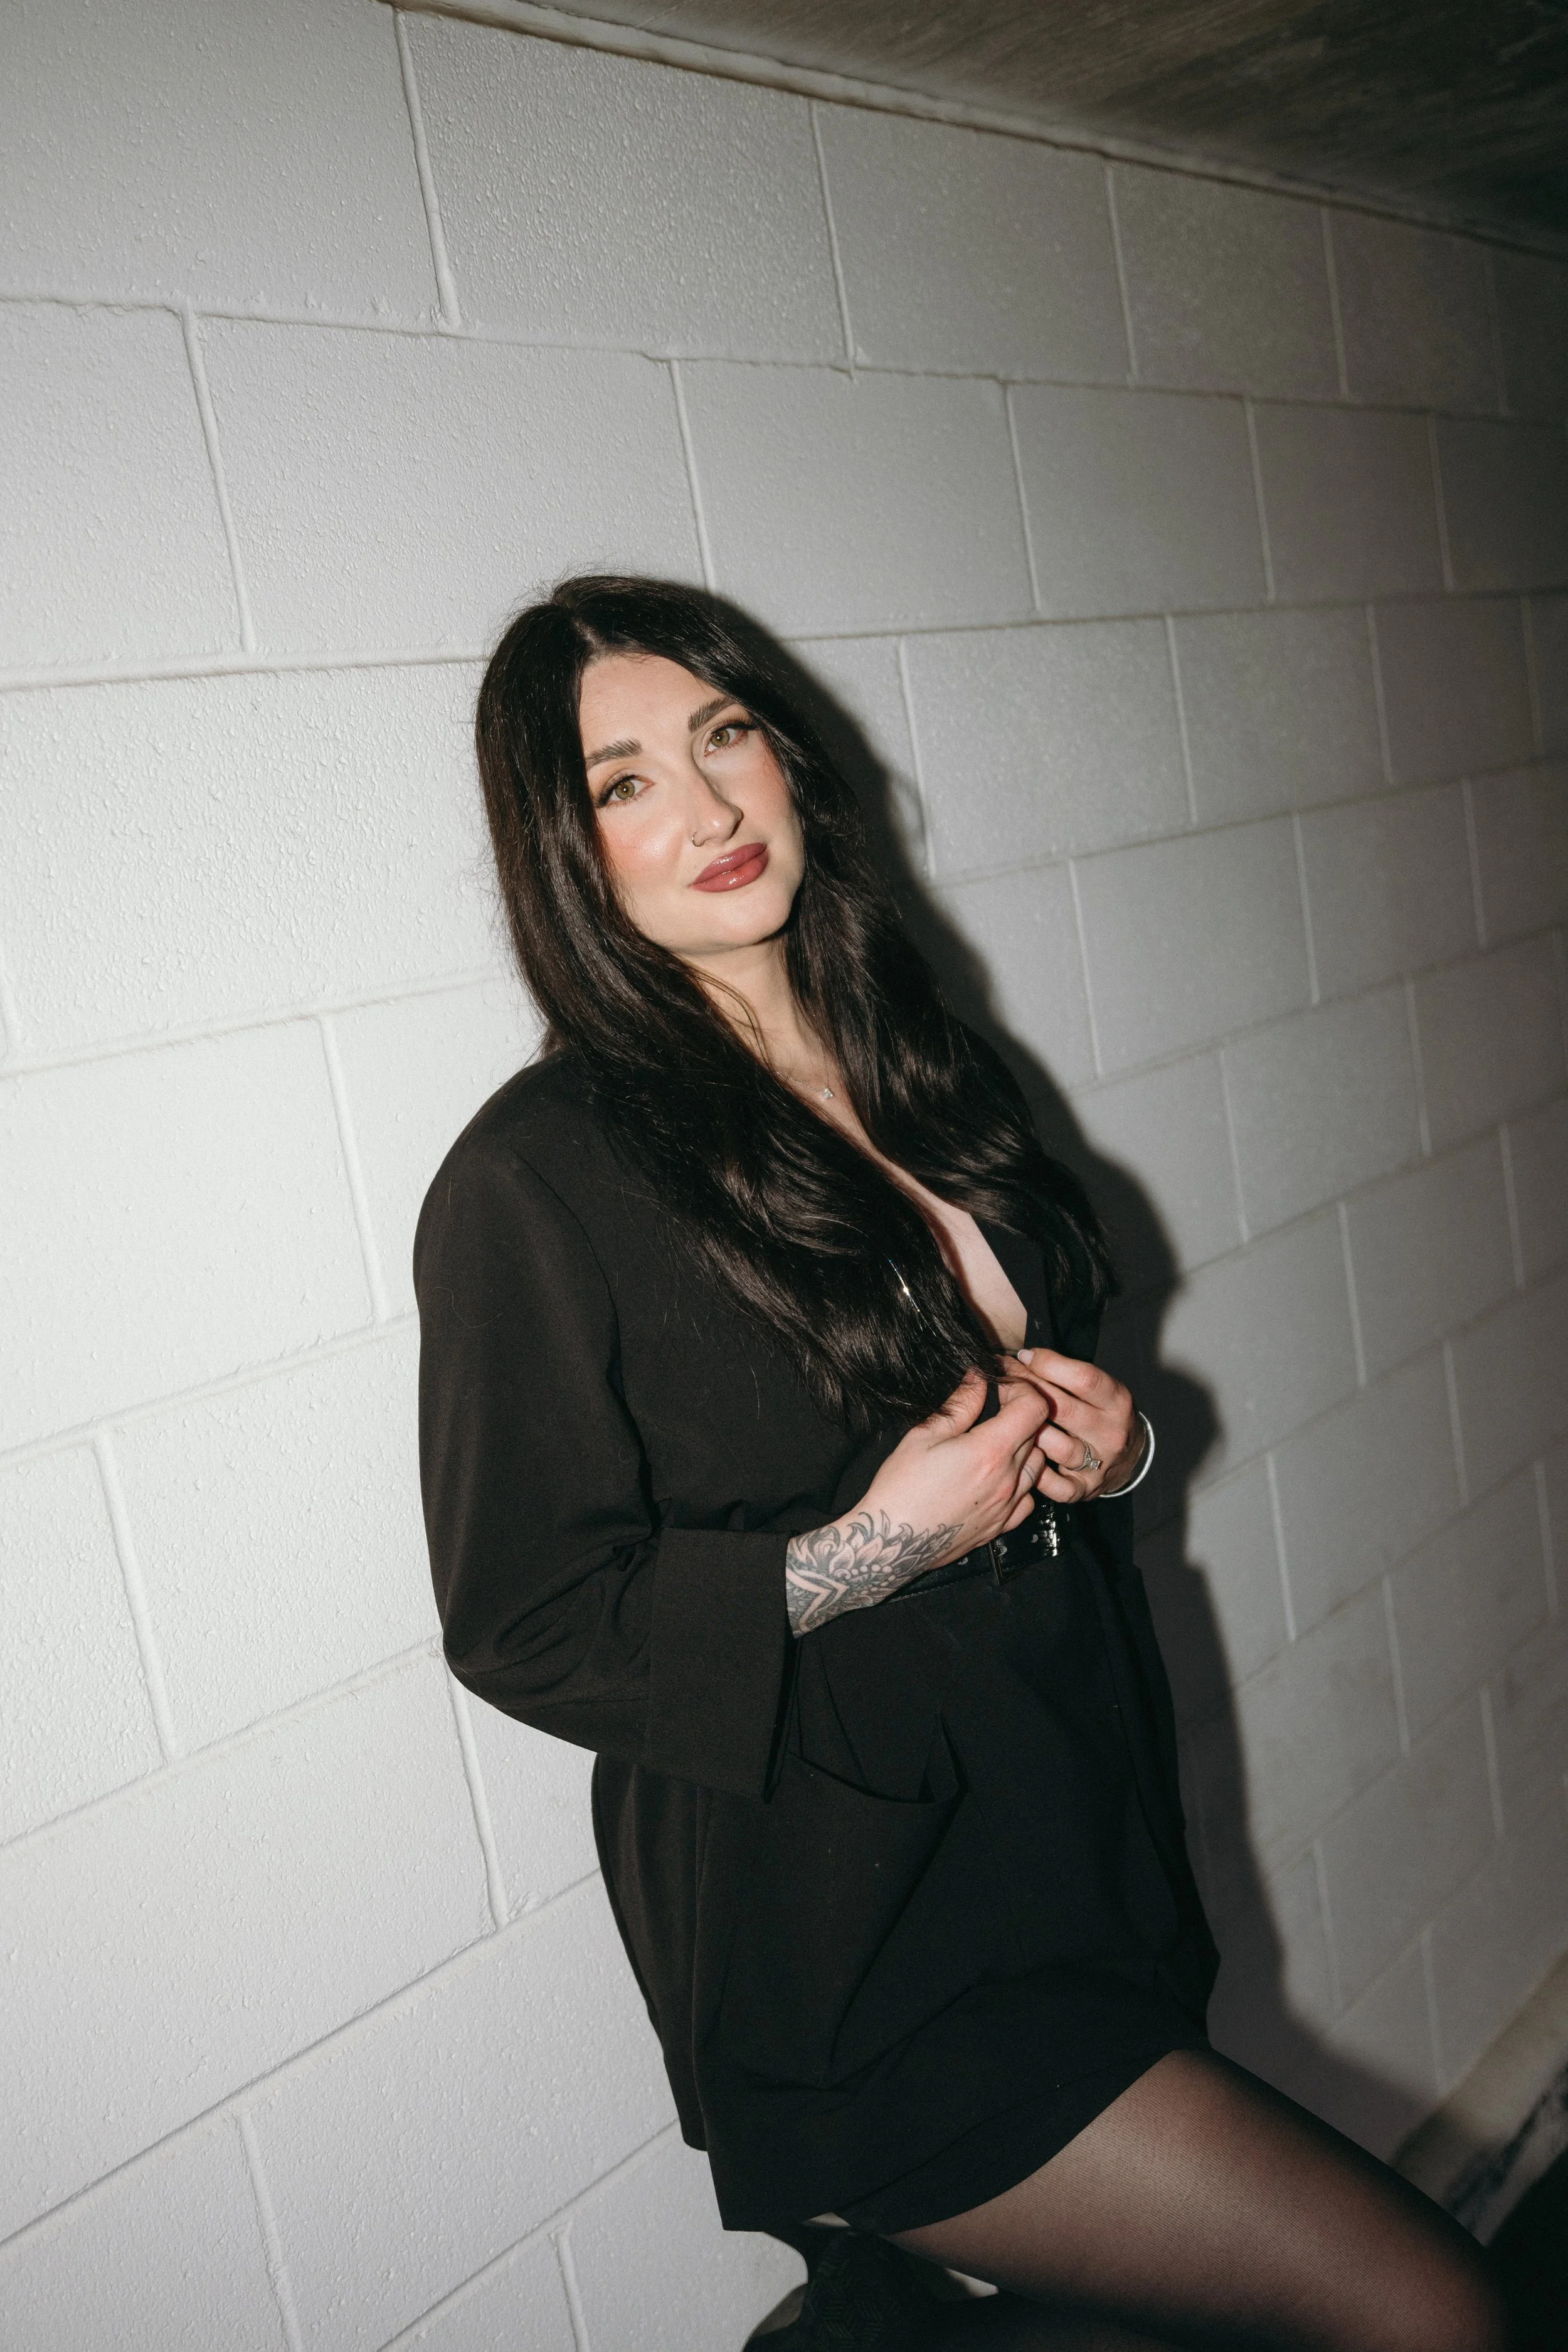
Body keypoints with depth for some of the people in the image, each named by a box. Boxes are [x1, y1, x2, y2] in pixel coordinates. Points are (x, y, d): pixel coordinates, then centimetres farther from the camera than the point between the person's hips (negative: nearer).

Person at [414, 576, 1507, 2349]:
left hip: (1087, 1838, 7)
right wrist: (871, 1551, -20)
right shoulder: (532, 1184, -15)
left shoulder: (924, 1069, 6)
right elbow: (523, 1629, -12)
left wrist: (1106, 1447, -3)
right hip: (846, 1950, -7)